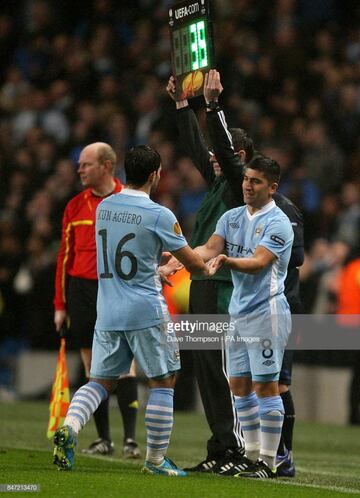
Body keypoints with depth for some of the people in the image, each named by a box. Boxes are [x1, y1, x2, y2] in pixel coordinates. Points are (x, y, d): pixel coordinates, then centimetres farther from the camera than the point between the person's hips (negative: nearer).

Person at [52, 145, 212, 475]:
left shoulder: (103, 208, 6)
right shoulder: (159, 216, -11)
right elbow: (192, 263, -2)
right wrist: (208, 268, 21)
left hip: (108, 312, 5)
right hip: (146, 312, -5)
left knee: (101, 380, 13)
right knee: (163, 382, 7)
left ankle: (69, 428, -13)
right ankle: (156, 458, 9)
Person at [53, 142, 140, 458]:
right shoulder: (75, 206, 10)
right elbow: (65, 256, 12)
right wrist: (60, 304, 8)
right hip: (82, 290, 4)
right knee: (93, 369, 5)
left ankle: (131, 438, -9)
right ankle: (103, 438, 11)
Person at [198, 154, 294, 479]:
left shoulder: (278, 223, -11)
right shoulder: (232, 218, 12)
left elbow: (258, 263, -23)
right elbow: (210, 249, 1)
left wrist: (227, 261, -42)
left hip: (267, 312, -8)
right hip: (239, 312, 8)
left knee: (266, 386, -7)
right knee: (240, 385, 10)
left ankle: (268, 462, -4)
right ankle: (252, 456, 19)